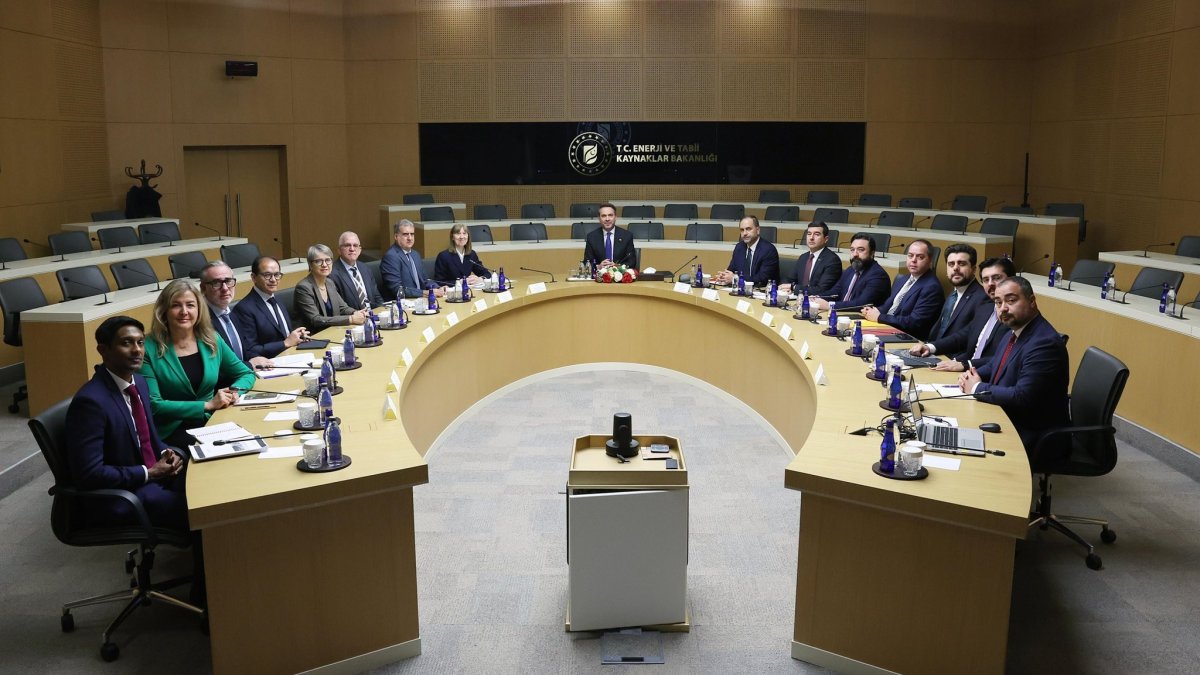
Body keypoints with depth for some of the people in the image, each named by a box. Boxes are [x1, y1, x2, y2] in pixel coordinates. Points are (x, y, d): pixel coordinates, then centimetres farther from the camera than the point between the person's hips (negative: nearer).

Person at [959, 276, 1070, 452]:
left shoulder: (1045, 343, -23)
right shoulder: (1014, 332, 6)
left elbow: (1022, 397, -27)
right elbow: (994, 365, 22)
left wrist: (977, 388, -14)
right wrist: (972, 375, 0)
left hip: (1030, 436, -8)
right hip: (1005, 419, 8)